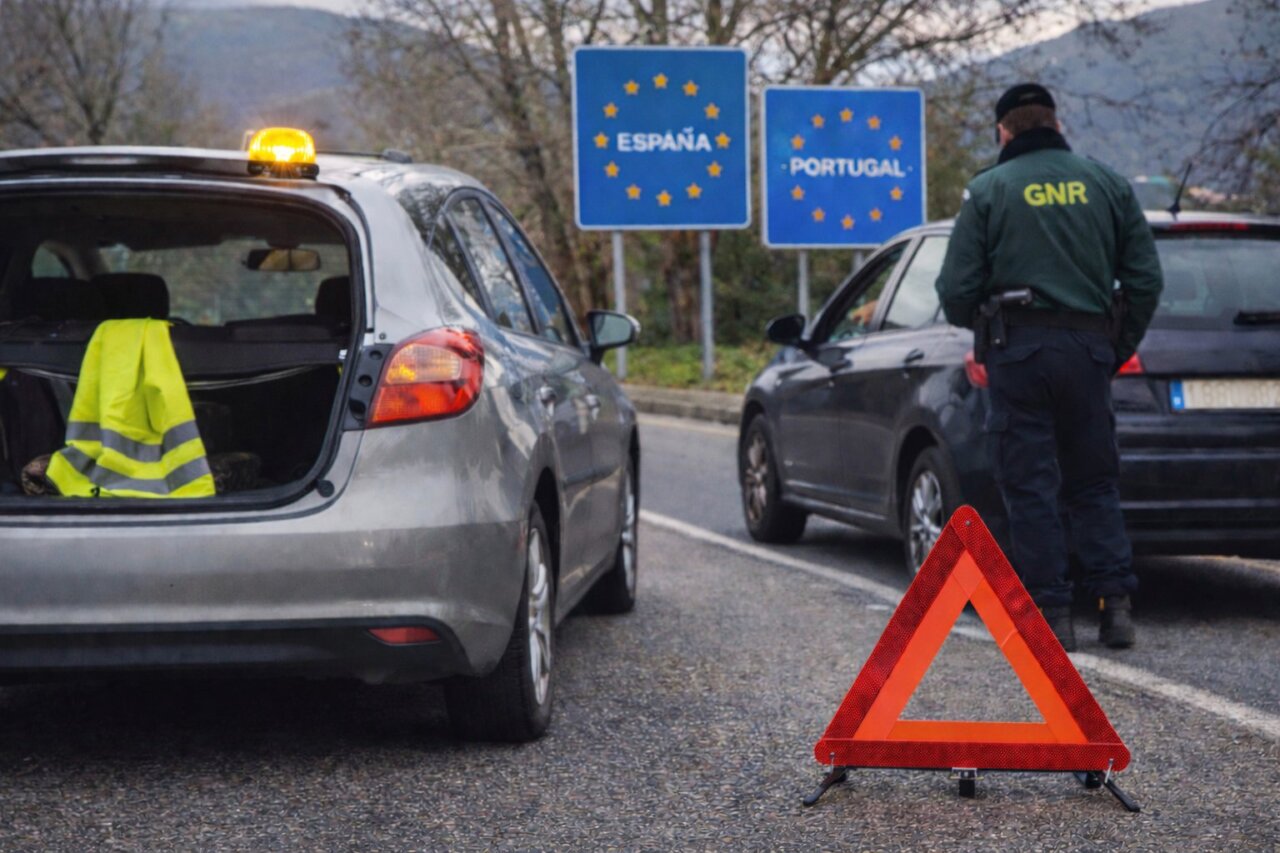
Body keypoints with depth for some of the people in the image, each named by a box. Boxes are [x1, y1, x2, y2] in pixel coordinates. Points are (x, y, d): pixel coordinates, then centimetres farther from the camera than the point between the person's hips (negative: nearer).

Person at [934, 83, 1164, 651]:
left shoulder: (988, 190, 0)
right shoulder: (1106, 183, 9)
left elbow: (957, 289, -4)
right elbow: (1145, 278, 8)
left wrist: (982, 329, 16)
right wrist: (1120, 346, 19)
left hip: (1020, 348, -3)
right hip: (1090, 347, 3)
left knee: (1030, 486, 2)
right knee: (1094, 483, 13)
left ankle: (1051, 614, 0)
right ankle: (1116, 603, 4)